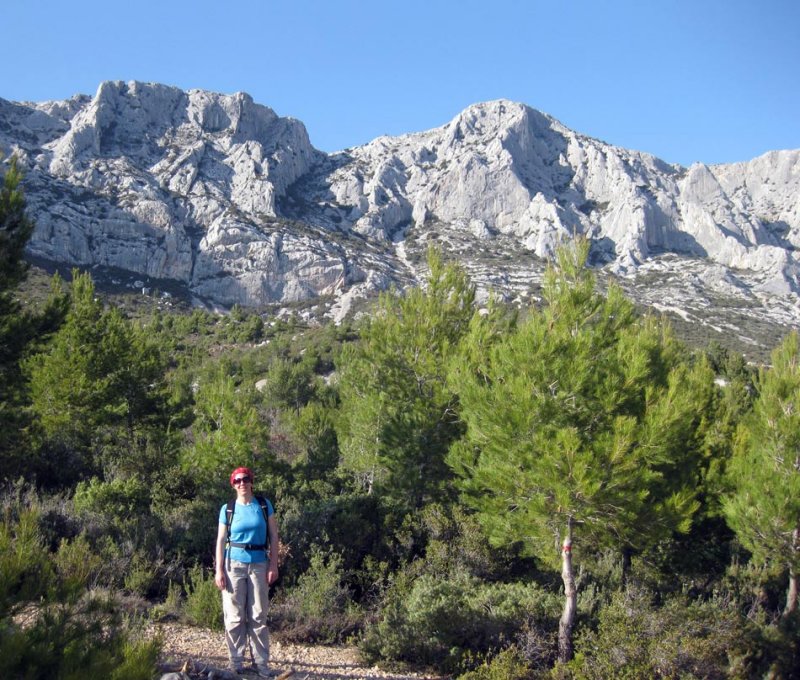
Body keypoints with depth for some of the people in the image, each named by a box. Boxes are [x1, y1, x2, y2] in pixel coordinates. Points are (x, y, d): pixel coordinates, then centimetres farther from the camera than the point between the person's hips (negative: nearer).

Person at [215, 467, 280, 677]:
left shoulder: (264, 505, 3)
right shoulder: (227, 509, 2)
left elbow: (273, 536, 4)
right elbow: (221, 540, 2)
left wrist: (274, 565, -3)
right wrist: (219, 570, -5)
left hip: (259, 564, 1)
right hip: (234, 564, 0)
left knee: (258, 617, 3)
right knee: (235, 616, 2)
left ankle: (262, 663, 8)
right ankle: (236, 663, 12)